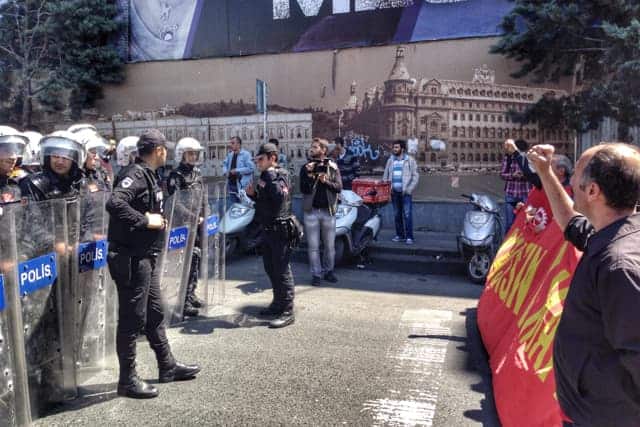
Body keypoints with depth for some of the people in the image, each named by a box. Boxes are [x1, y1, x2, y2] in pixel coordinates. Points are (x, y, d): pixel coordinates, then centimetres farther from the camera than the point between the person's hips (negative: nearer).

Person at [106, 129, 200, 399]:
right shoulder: (135, 174, -17)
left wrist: (157, 220, 6)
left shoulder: (148, 174, 13)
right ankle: (128, 380, 15)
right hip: (132, 258, -10)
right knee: (133, 318, 1)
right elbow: (114, 204, -33)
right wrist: (146, 220, -25)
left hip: (147, 257, 10)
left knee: (155, 313, 18)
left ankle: (167, 366, 32)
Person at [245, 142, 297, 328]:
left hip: (280, 229, -9)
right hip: (268, 229, 9)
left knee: (282, 270, -6)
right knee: (270, 268, 17)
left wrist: (270, 176, -24)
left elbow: (280, 195, -30)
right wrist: (253, 194, 6)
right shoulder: (266, 176, 14)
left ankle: (287, 312, -1)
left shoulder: (281, 175, -11)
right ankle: (278, 302, 31)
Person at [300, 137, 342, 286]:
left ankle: (328, 271, 27)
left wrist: (326, 182, -18)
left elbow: (339, 187, -4)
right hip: (311, 211, 0)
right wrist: (309, 174, -18)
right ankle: (316, 274, 16)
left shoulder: (332, 167, 3)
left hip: (328, 211, 0)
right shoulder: (305, 168, 2)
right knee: (313, 246, 5)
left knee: (330, 245, 10)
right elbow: (303, 189, -7)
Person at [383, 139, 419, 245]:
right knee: (397, 215, 8)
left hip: (405, 192, -4)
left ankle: (409, 237, -5)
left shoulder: (410, 160, 2)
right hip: (394, 192, 4)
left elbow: (415, 176, -1)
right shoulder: (390, 160, 13)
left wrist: (409, 190, -10)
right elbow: (385, 176, 17)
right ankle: (400, 235, 17)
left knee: (407, 215, -9)